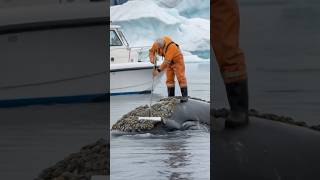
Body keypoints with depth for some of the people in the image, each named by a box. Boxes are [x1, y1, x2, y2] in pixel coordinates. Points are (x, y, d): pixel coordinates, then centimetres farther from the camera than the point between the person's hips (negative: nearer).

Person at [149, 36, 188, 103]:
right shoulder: (156, 44, -19)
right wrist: (152, 58, -23)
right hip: (169, 62, 7)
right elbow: (151, 51, -1)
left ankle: (184, 96, -8)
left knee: (181, 78, -9)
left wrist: (159, 70, -42)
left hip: (177, 61, -7)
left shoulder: (171, 46, -38)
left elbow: (166, 61, -41)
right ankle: (171, 96, 10)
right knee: (169, 79, 5)